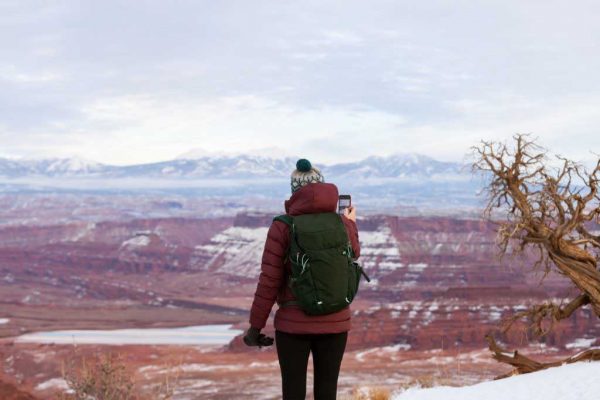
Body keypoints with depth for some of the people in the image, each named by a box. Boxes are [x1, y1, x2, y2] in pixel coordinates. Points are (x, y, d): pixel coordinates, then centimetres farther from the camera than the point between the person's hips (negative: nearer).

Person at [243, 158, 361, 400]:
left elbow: (269, 281, -9)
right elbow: (354, 255, 19)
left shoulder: (283, 227, -9)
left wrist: (256, 325, -1)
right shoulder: (342, 224, -2)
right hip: (335, 323, 2)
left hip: (293, 324, -2)